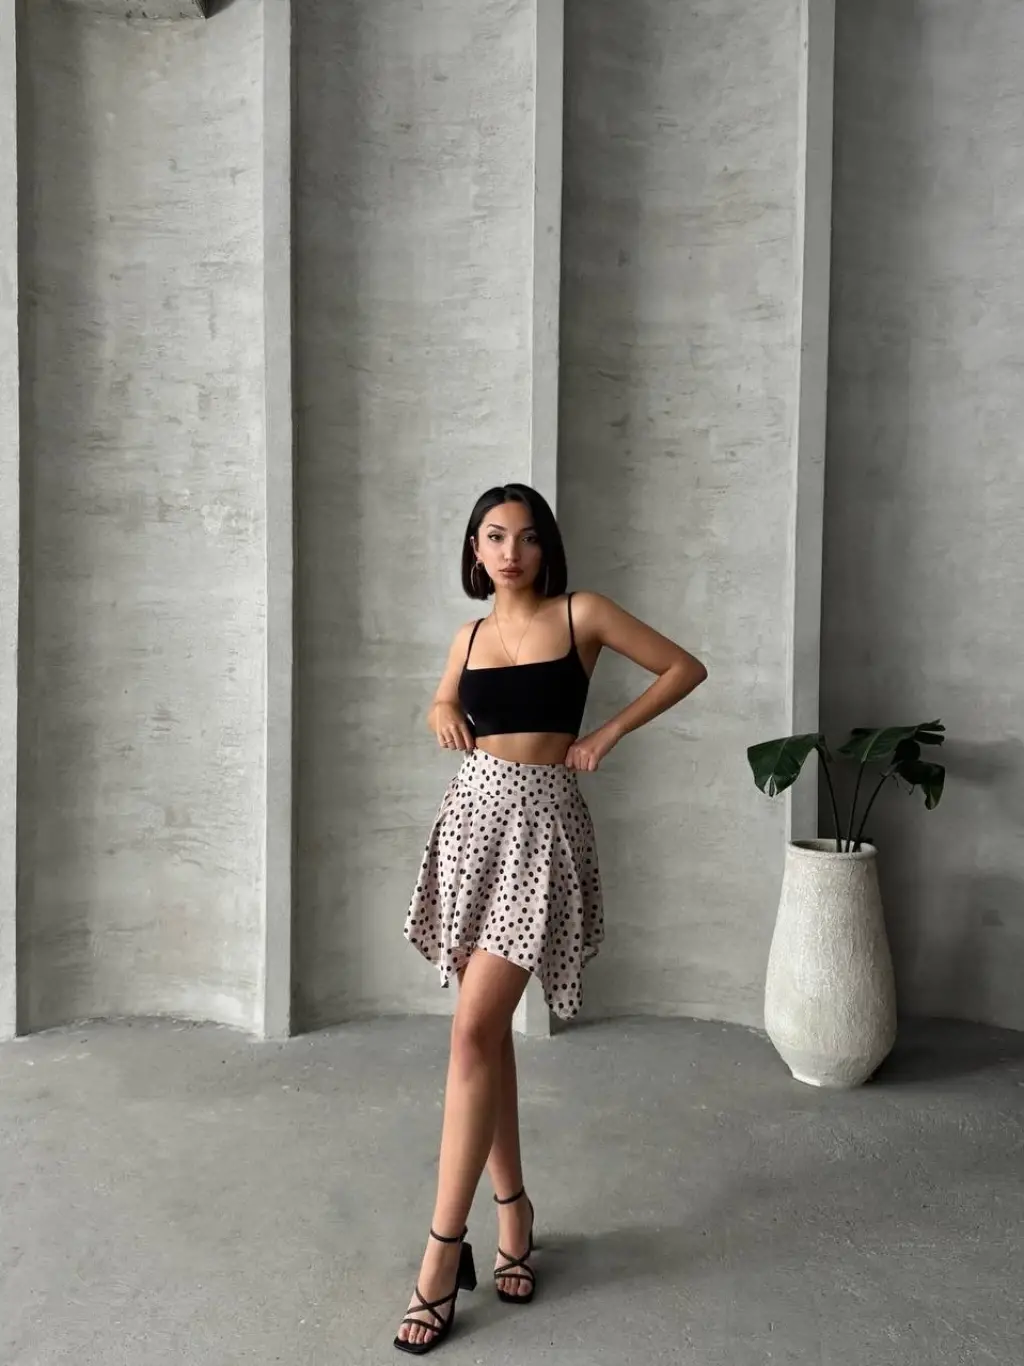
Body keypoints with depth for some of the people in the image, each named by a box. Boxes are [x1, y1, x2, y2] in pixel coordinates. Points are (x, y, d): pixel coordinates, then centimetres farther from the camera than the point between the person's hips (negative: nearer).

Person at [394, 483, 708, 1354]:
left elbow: (685, 668, 3)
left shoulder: (582, 615, -2)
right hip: (472, 817, 5)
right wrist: (441, 714, 5)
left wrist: (609, 734, -4)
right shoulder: (470, 636, 11)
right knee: (490, 1030, 10)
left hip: (542, 824, -5)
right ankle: (512, 1208, 26)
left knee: (473, 1032, -10)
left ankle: (444, 1247, 1)